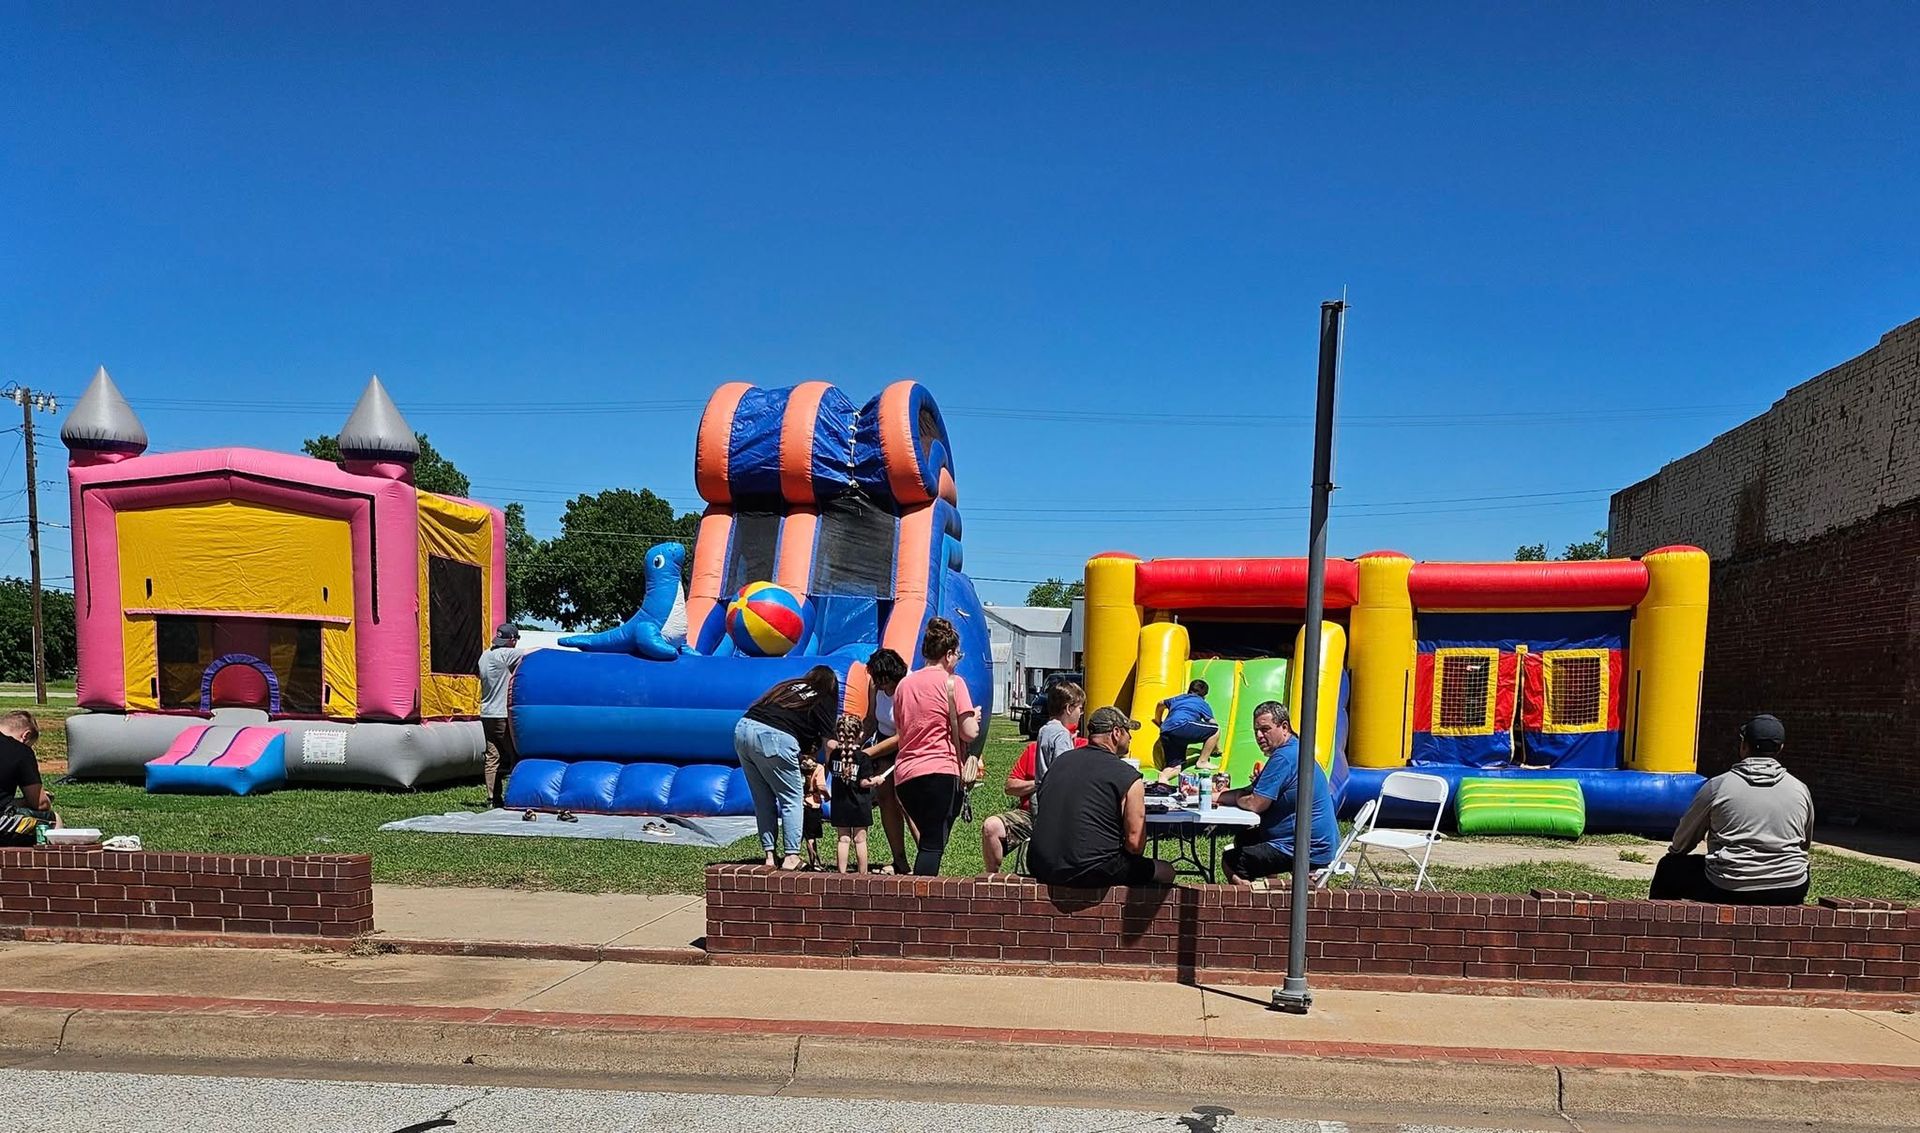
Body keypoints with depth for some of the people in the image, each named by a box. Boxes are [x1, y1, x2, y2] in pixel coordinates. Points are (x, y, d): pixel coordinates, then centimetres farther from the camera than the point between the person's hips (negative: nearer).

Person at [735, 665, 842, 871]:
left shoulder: (789, 687, 28)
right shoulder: (825, 701, 13)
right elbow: (829, 743, 6)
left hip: (743, 728, 6)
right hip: (774, 738, -6)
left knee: (763, 799, 15)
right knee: (792, 798, 8)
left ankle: (769, 855, 17)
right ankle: (791, 856, 4)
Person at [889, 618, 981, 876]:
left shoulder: (904, 684, 14)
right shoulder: (952, 683, -4)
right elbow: (970, 732, -10)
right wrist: (975, 717, 11)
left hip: (904, 774, 7)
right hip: (940, 772, -7)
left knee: (927, 842, 18)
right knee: (934, 844, -7)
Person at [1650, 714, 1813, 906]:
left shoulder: (1718, 785, -5)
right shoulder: (1801, 790, 3)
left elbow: (1681, 842, 6)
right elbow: (1806, 845, 19)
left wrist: (1675, 852, 29)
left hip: (1729, 891, -4)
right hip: (1790, 894, 4)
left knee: (1669, 868, 20)